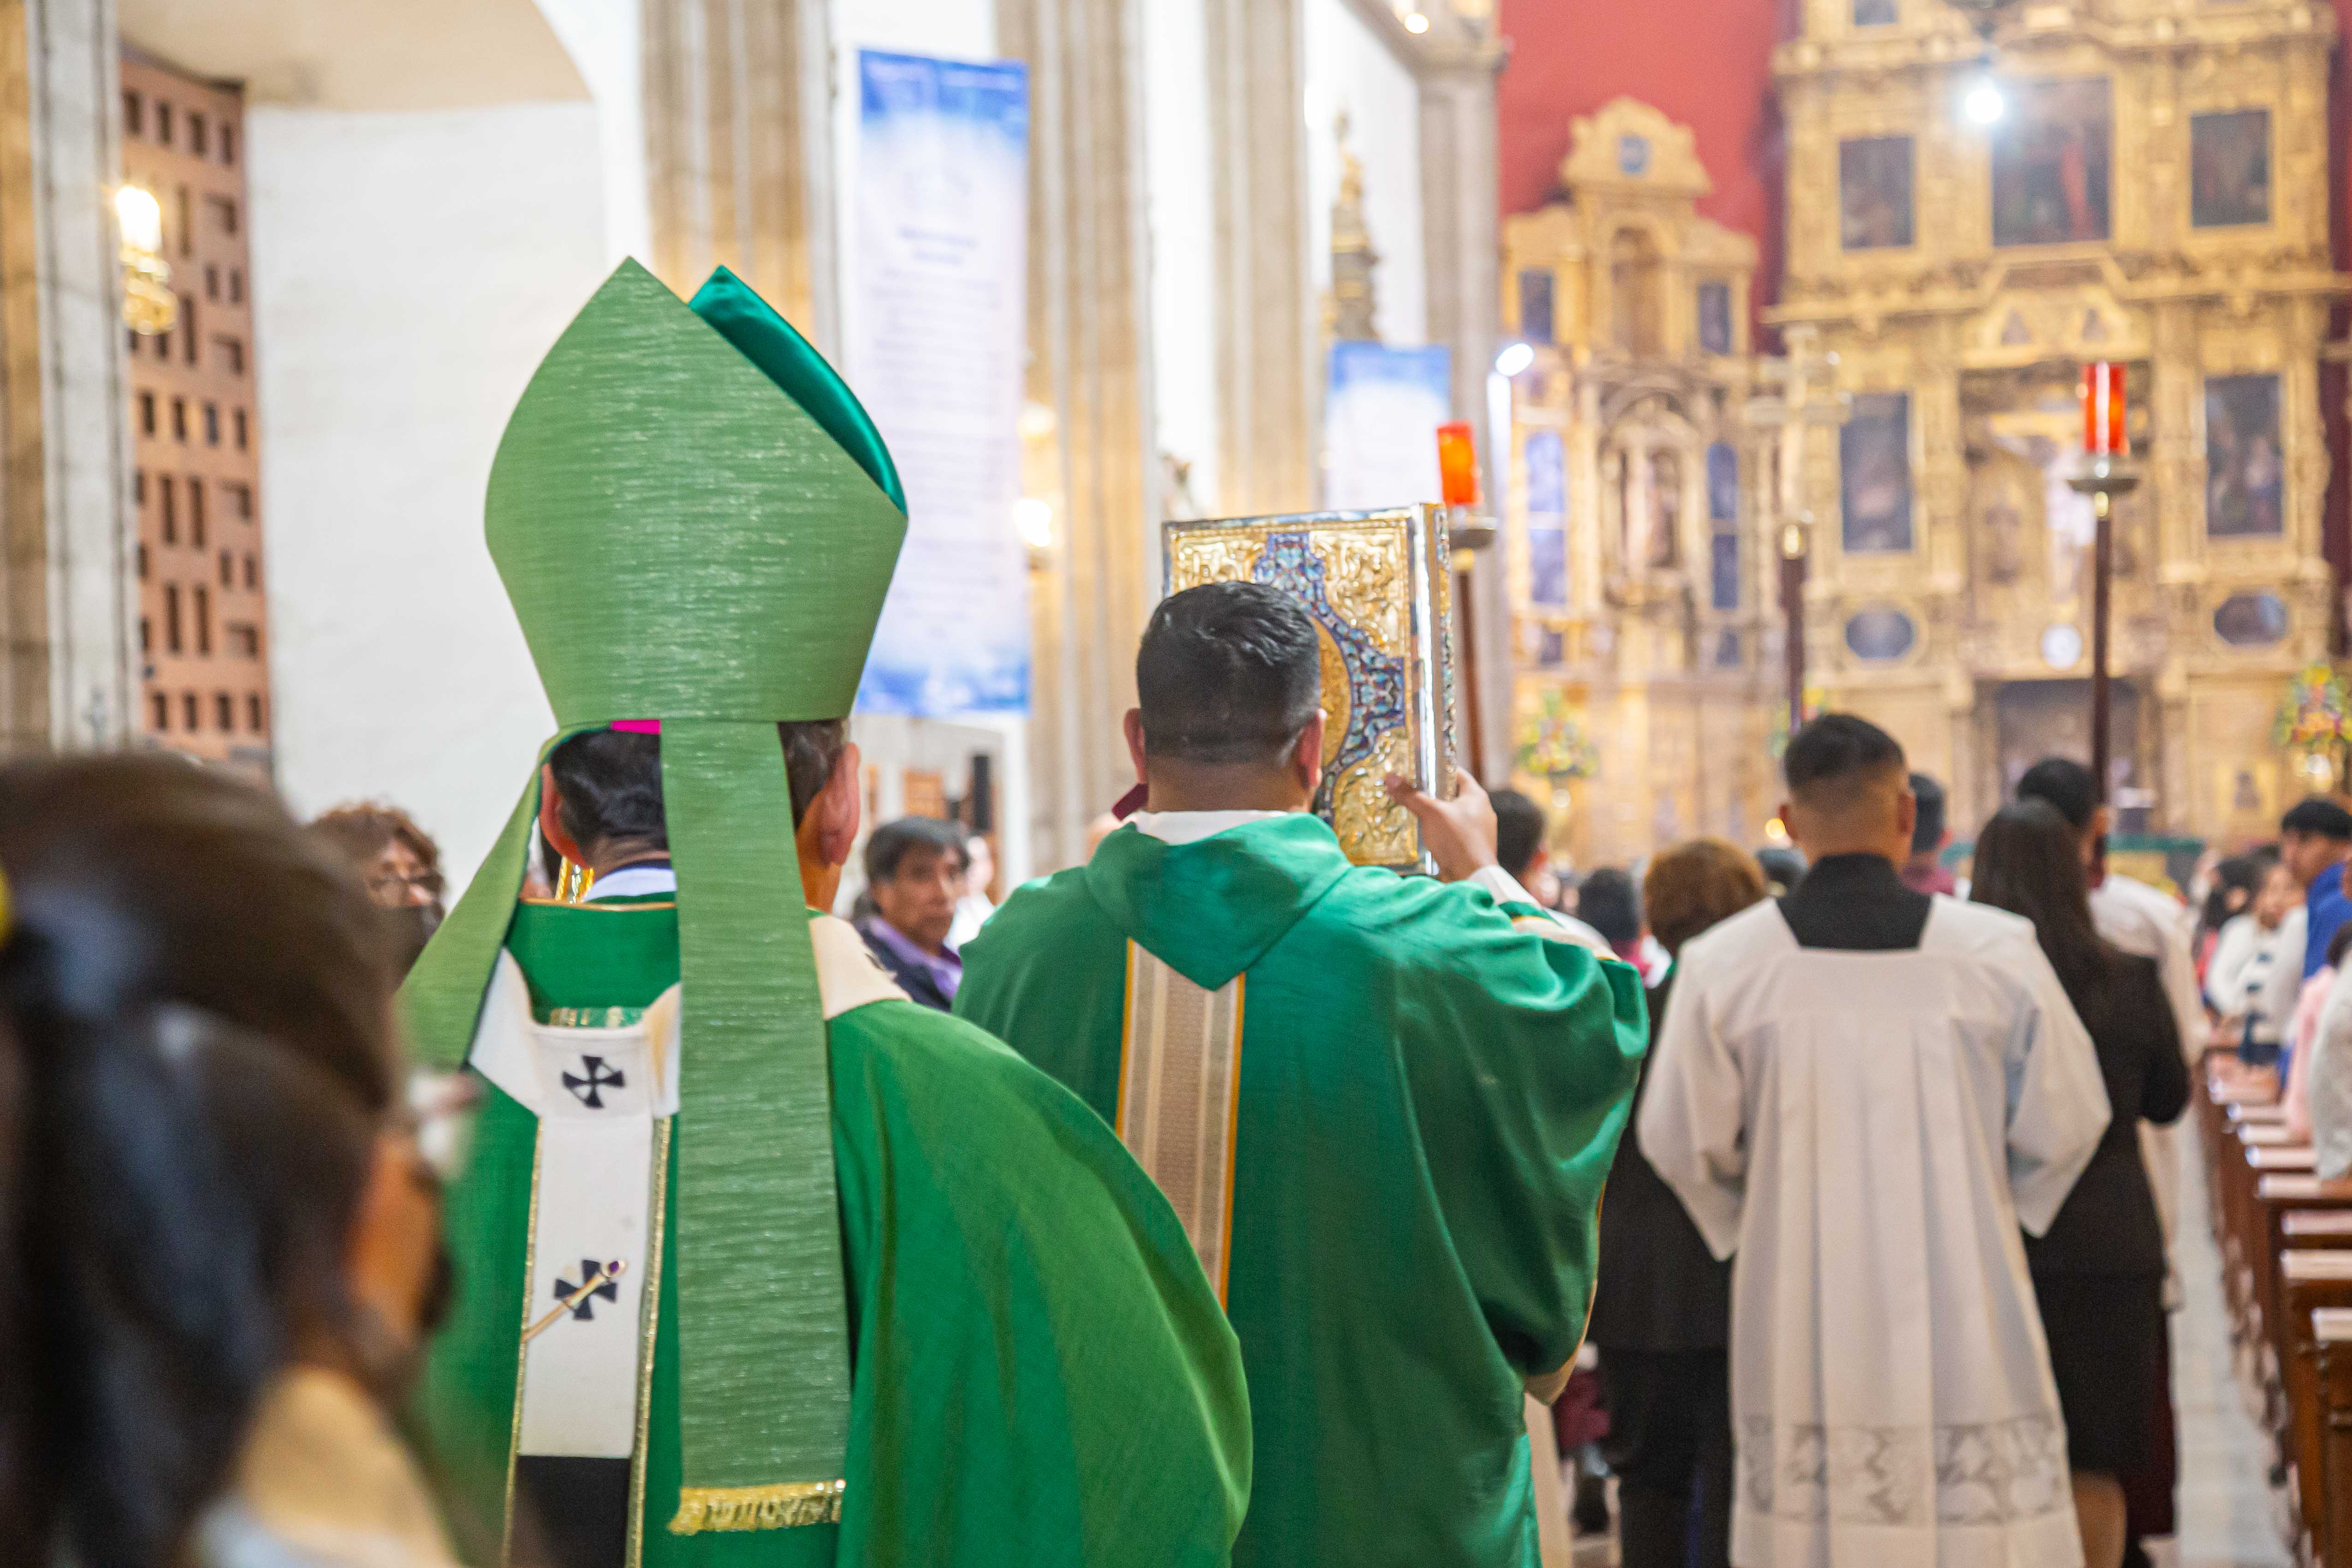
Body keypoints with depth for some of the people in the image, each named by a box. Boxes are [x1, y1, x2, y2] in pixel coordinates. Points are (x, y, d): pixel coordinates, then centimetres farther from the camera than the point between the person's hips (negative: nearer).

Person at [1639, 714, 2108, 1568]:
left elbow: (1682, 1141, -1)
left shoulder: (1721, 964, -5)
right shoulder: (1998, 952, -6)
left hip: (1799, 1328, 1)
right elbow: (2066, 1122, 1)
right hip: (1967, 1325, -1)